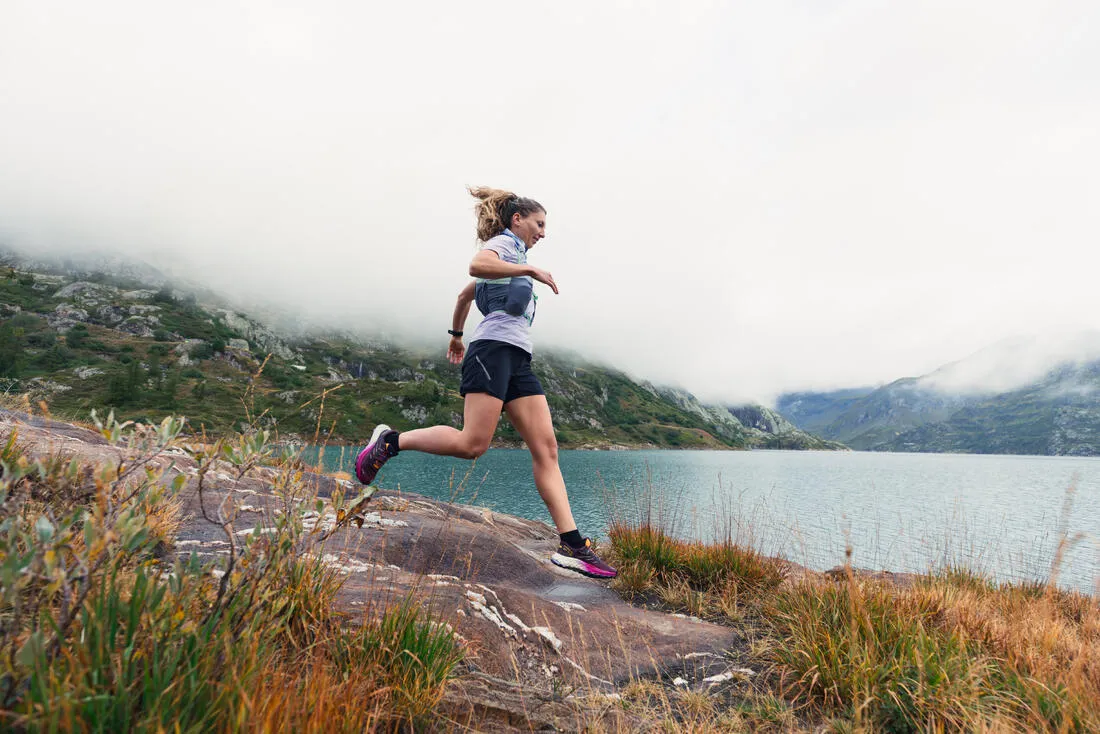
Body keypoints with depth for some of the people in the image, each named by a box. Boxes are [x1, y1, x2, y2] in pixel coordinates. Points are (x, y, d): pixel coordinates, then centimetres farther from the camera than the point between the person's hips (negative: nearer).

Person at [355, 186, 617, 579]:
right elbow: (477, 265, -20)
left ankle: (572, 546, -10)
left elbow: (465, 294, 41)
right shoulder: (503, 242, 5)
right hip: (494, 348, -9)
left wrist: (456, 335, 51)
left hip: (517, 360, 9)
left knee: (546, 449, -5)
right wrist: (531, 270, -16)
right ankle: (390, 440, 2)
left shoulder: (513, 257, 32)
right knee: (472, 443, -19)